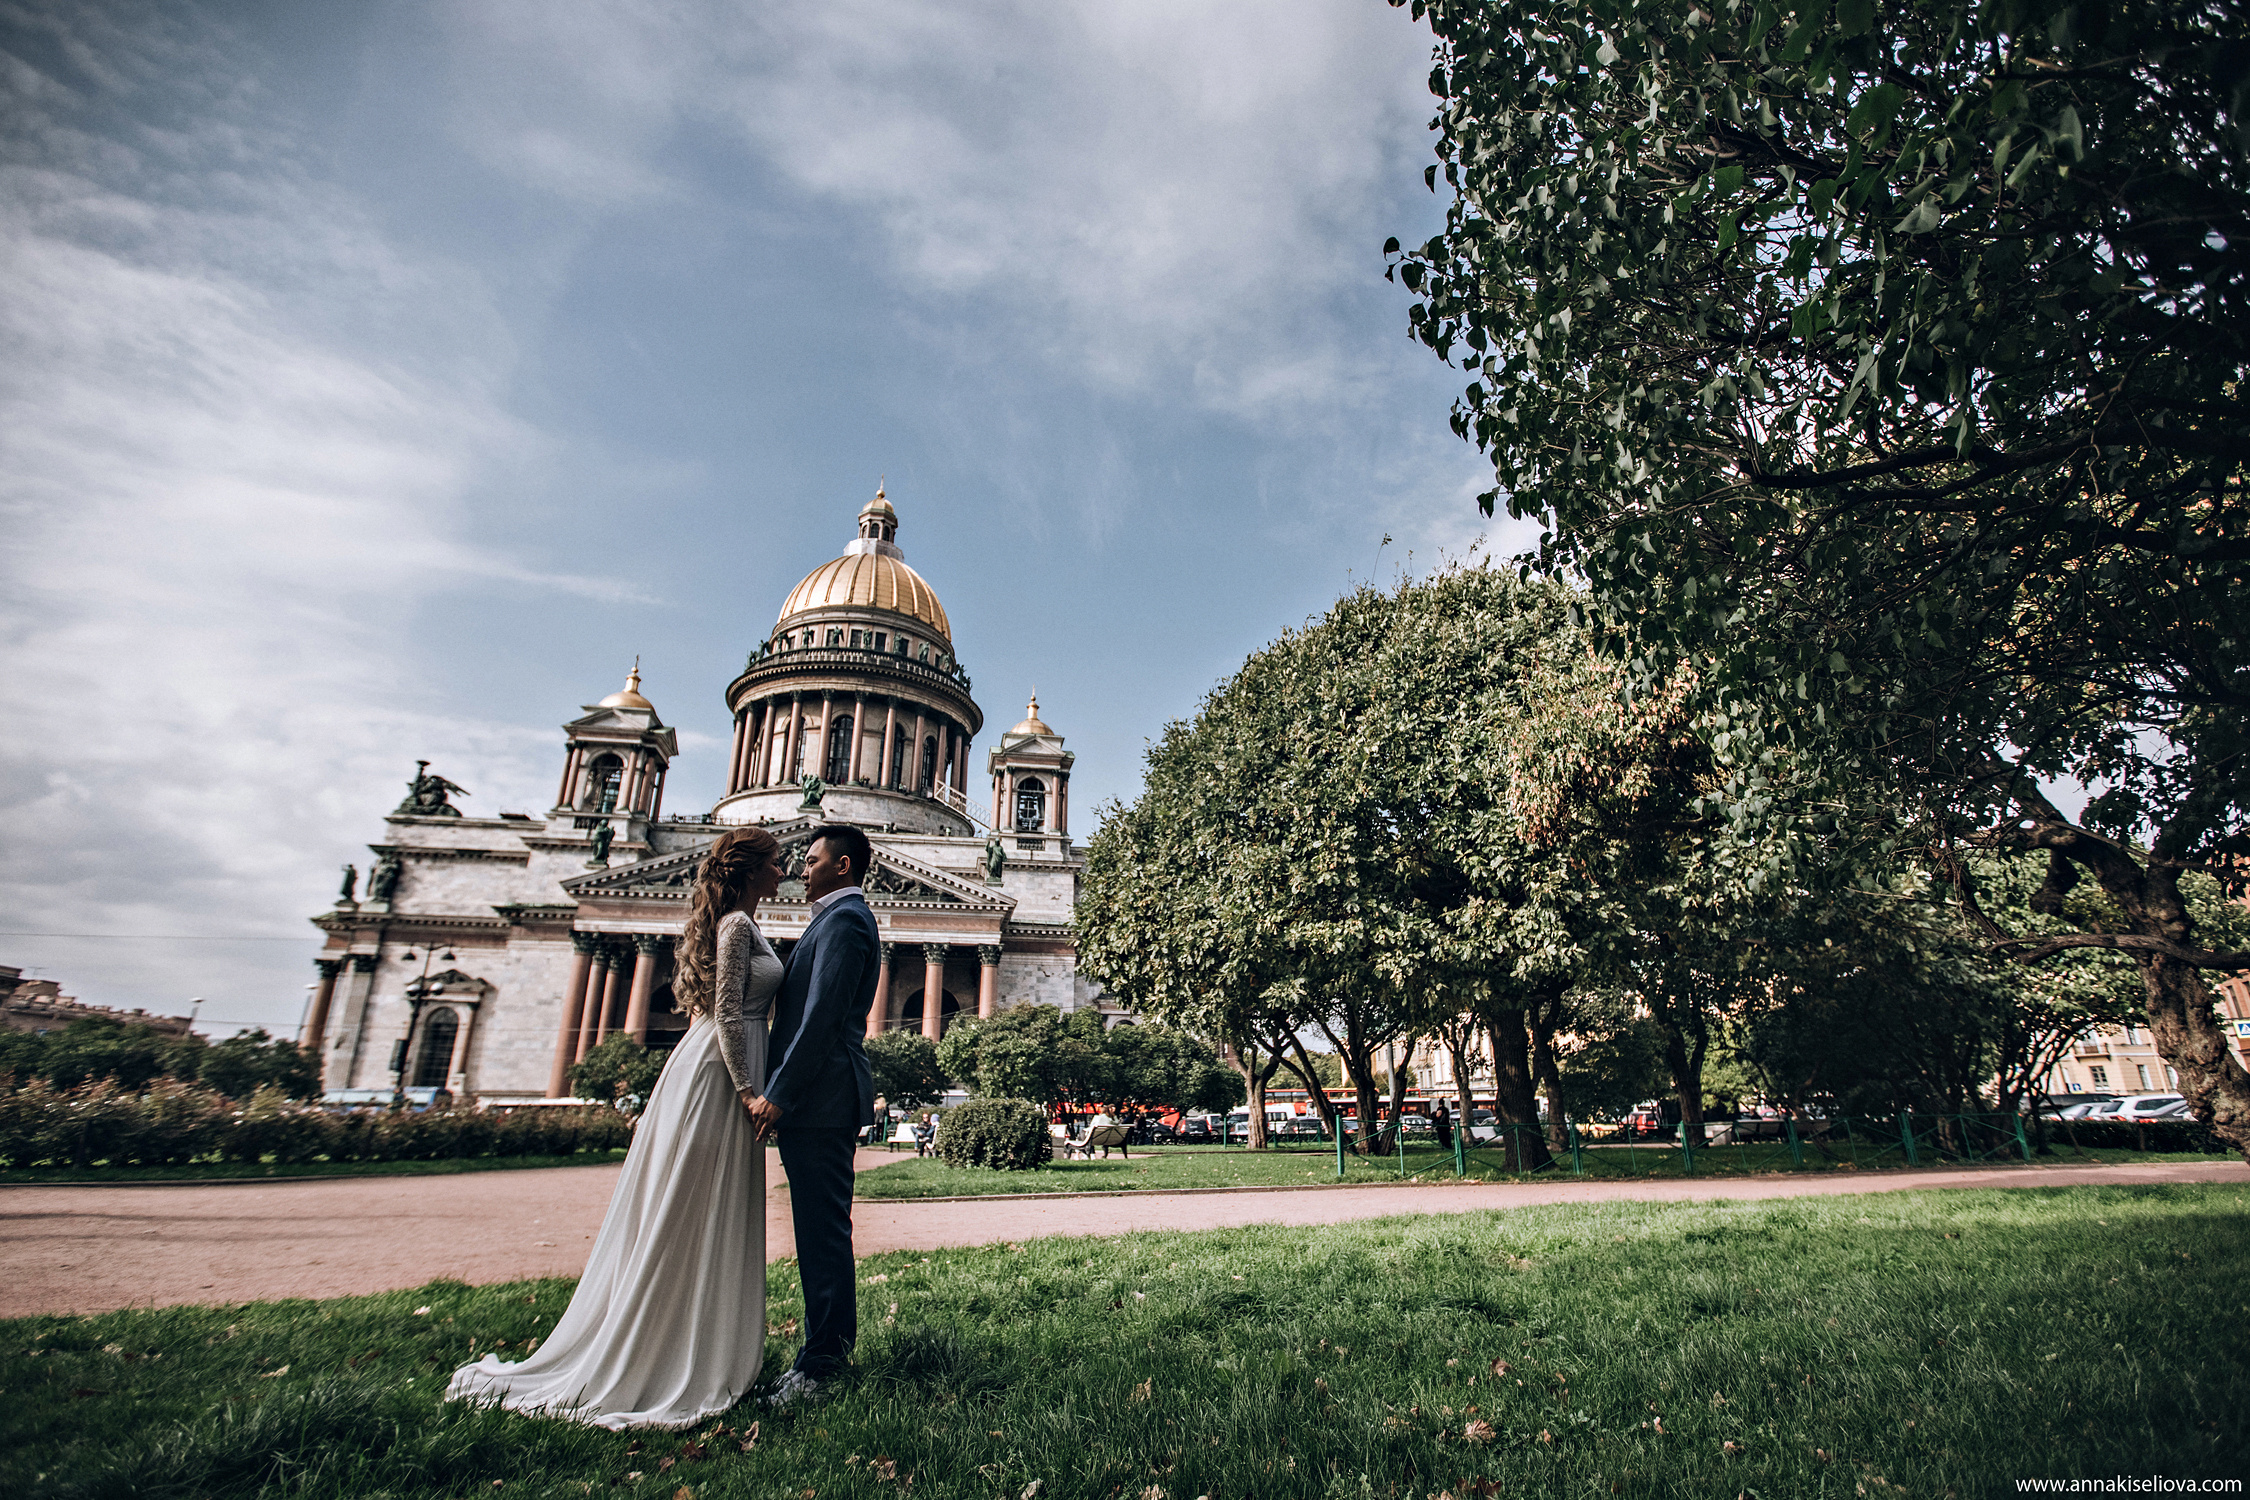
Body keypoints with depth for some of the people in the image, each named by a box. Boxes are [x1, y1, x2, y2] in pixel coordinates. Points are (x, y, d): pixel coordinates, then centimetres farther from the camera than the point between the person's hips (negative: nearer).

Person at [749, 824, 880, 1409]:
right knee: (822, 1230, 16)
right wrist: (781, 1092, 21)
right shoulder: (843, 918, 21)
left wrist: (779, 1095, -19)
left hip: (820, 1097, -11)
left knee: (822, 1232, -4)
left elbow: (823, 1015, -21)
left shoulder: (843, 919, -13)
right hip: (822, 1099, 11)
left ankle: (821, 1365, 3)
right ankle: (833, 1346, 26)